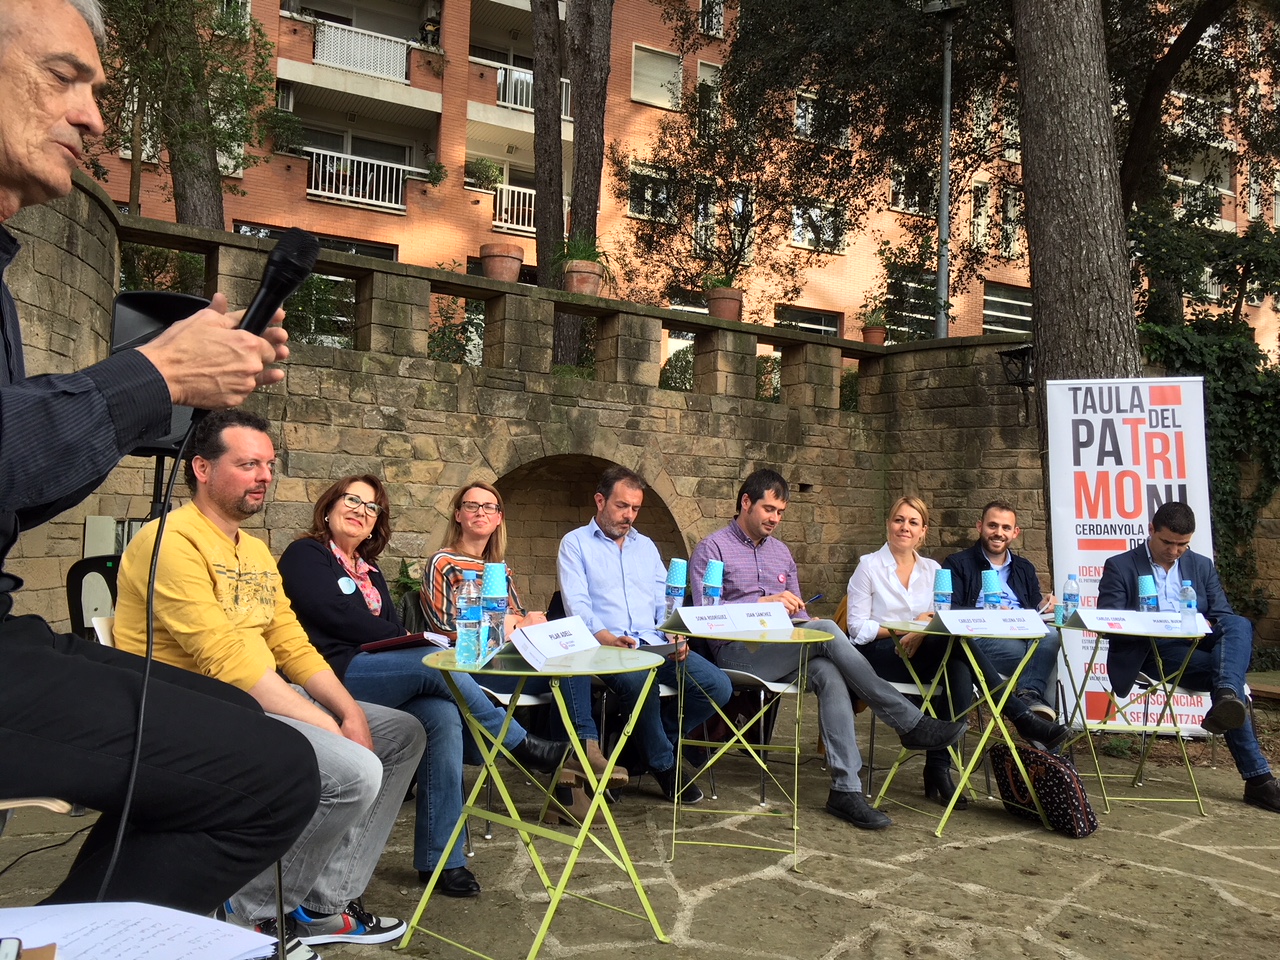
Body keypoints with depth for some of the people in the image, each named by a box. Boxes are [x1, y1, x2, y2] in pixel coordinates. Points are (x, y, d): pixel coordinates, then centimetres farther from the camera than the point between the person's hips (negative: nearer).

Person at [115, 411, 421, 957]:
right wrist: (330, 729, -24)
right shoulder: (172, 542, -15)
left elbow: (292, 647, 12)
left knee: (402, 735, 8)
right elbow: (226, 660, -23)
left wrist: (350, 712, -4)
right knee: (353, 771, -27)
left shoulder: (256, 552, 16)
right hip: (196, 712, -10)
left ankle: (325, 904, 10)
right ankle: (254, 914, -2)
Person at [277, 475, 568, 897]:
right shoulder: (304, 555, 4)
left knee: (441, 715, -23)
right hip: (334, 673, -7)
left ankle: (439, 858, -19)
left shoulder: (370, 573, 27)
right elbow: (338, 618, -10)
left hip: (376, 676, 7)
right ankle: (522, 745, -9)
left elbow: (391, 630, 17)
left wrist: (416, 640, -8)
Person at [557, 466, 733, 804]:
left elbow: (664, 602, 18)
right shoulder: (575, 544, 7)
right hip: (605, 647, -5)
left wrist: (676, 639, -4)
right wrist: (608, 639, -25)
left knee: (718, 686, -16)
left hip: (654, 644, 5)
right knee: (641, 682, -38)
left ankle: (652, 740, 6)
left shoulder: (646, 546, 24)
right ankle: (663, 764, -9)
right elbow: (577, 605, -7)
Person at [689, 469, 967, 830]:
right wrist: (764, 602, -20)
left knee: (829, 672, -30)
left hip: (785, 651, 6)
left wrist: (804, 621, -2)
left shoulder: (781, 552, 25)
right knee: (827, 631, -28)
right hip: (737, 654, -6)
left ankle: (846, 789, -33)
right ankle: (911, 724, -23)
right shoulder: (712, 549, 4)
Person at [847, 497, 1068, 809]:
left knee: (959, 668, -33)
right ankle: (1022, 718, -25)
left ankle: (938, 768, -30)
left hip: (923, 653, 4)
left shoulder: (932, 569, 16)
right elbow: (858, 627, -4)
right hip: (879, 655, -4)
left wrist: (923, 632, -18)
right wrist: (909, 627, -14)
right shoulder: (869, 566, 3)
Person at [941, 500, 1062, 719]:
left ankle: (1030, 694, -42)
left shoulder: (1025, 568, 30)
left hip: (1024, 634, 5)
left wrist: (1042, 606, -3)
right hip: (978, 639, -4)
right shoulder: (957, 565, 13)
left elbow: (1034, 607, 21)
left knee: (1050, 635, -32)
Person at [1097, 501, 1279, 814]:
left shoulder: (1202, 566, 20)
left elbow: (1224, 615, 11)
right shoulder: (1120, 567, 5)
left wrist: (1207, 627, -15)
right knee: (1223, 668, -31)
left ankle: (1227, 696, -53)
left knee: (1239, 624, -29)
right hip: (1148, 655, -4)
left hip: (1197, 645, 5)